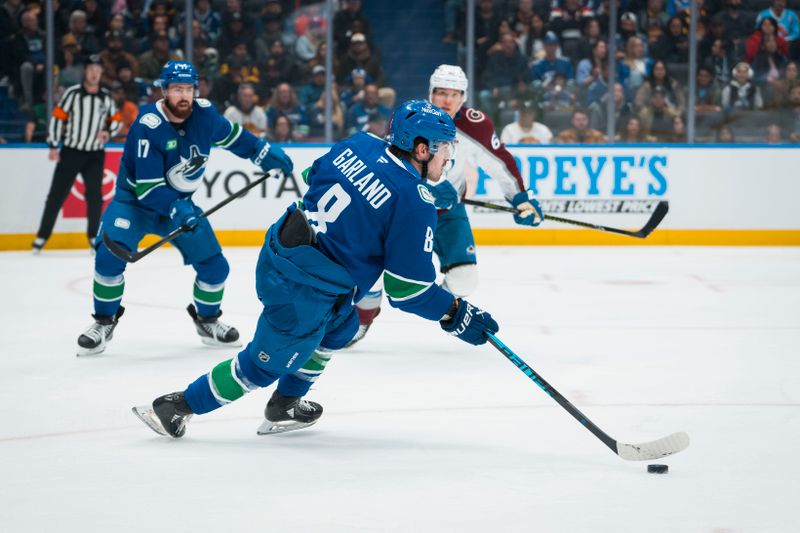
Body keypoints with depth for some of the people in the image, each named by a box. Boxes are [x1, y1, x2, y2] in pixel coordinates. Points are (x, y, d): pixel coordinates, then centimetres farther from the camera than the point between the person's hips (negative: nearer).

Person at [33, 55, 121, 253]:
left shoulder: (106, 98, 3)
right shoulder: (72, 93, -7)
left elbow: (116, 119, 14)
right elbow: (58, 117, -6)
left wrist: (108, 132, -8)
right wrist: (53, 146, -9)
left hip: (95, 155, 2)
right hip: (70, 152, -2)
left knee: (95, 195, -2)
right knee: (57, 194, -2)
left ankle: (93, 236, 11)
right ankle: (42, 236, 1)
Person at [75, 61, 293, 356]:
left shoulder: (203, 114, -13)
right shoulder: (148, 127, -28)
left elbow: (230, 135, 11)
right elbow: (147, 187, -29)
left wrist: (266, 153, 7)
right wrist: (175, 209, -42)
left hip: (181, 201, 5)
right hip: (135, 199, -5)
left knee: (214, 265, 1)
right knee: (110, 254, -26)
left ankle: (206, 320, 29)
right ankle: (104, 321, -5)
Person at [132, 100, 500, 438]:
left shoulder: (360, 144, 0)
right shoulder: (414, 203, -19)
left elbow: (312, 177, 19)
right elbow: (407, 288, -16)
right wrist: (456, 314, -5)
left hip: (276, 254, 8)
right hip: (304, 291, -8)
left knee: (341, 324, 31)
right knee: (266, 363, 11)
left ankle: (284, 406, 40)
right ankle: (178, 407, 20)